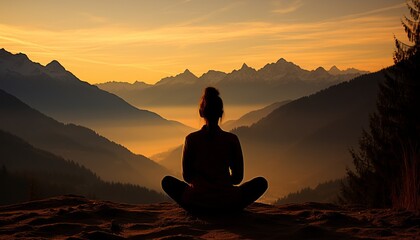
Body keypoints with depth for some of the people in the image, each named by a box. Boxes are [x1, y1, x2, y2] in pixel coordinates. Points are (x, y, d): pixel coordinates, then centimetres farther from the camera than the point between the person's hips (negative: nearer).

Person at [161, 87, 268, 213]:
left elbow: (186, 176, 4)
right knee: (261, 182, 21)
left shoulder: (191, 139, -4)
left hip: (196, 204, 1)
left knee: (167, 181, 28)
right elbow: (238, 177, 3)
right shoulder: (231, 139, -4)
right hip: (227, 204, -1)